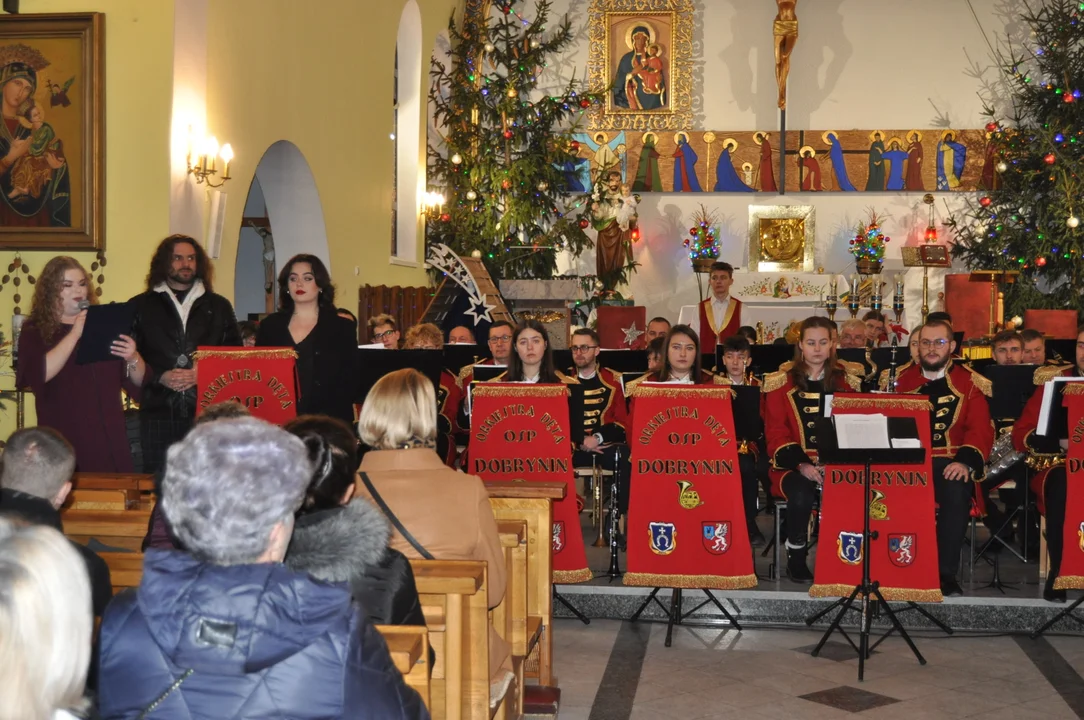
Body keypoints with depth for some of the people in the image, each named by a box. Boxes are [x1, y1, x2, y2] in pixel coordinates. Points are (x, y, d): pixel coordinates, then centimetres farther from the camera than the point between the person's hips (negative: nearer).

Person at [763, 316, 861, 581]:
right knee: (801, 495, -34)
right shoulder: (781, 383, 4)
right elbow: (776, 433, -1)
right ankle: (796, 557, -10)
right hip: (793, 464, -1)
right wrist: (801, 464, -17)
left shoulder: (847, 382, 12)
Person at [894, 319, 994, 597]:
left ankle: (946, 572, -26)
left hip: (951, 461, -1)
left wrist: (965, 461, -18)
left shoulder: (969, 383, 9)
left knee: (957, 491, -35)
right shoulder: (903, 380, 16)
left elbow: (981, 429, 0)